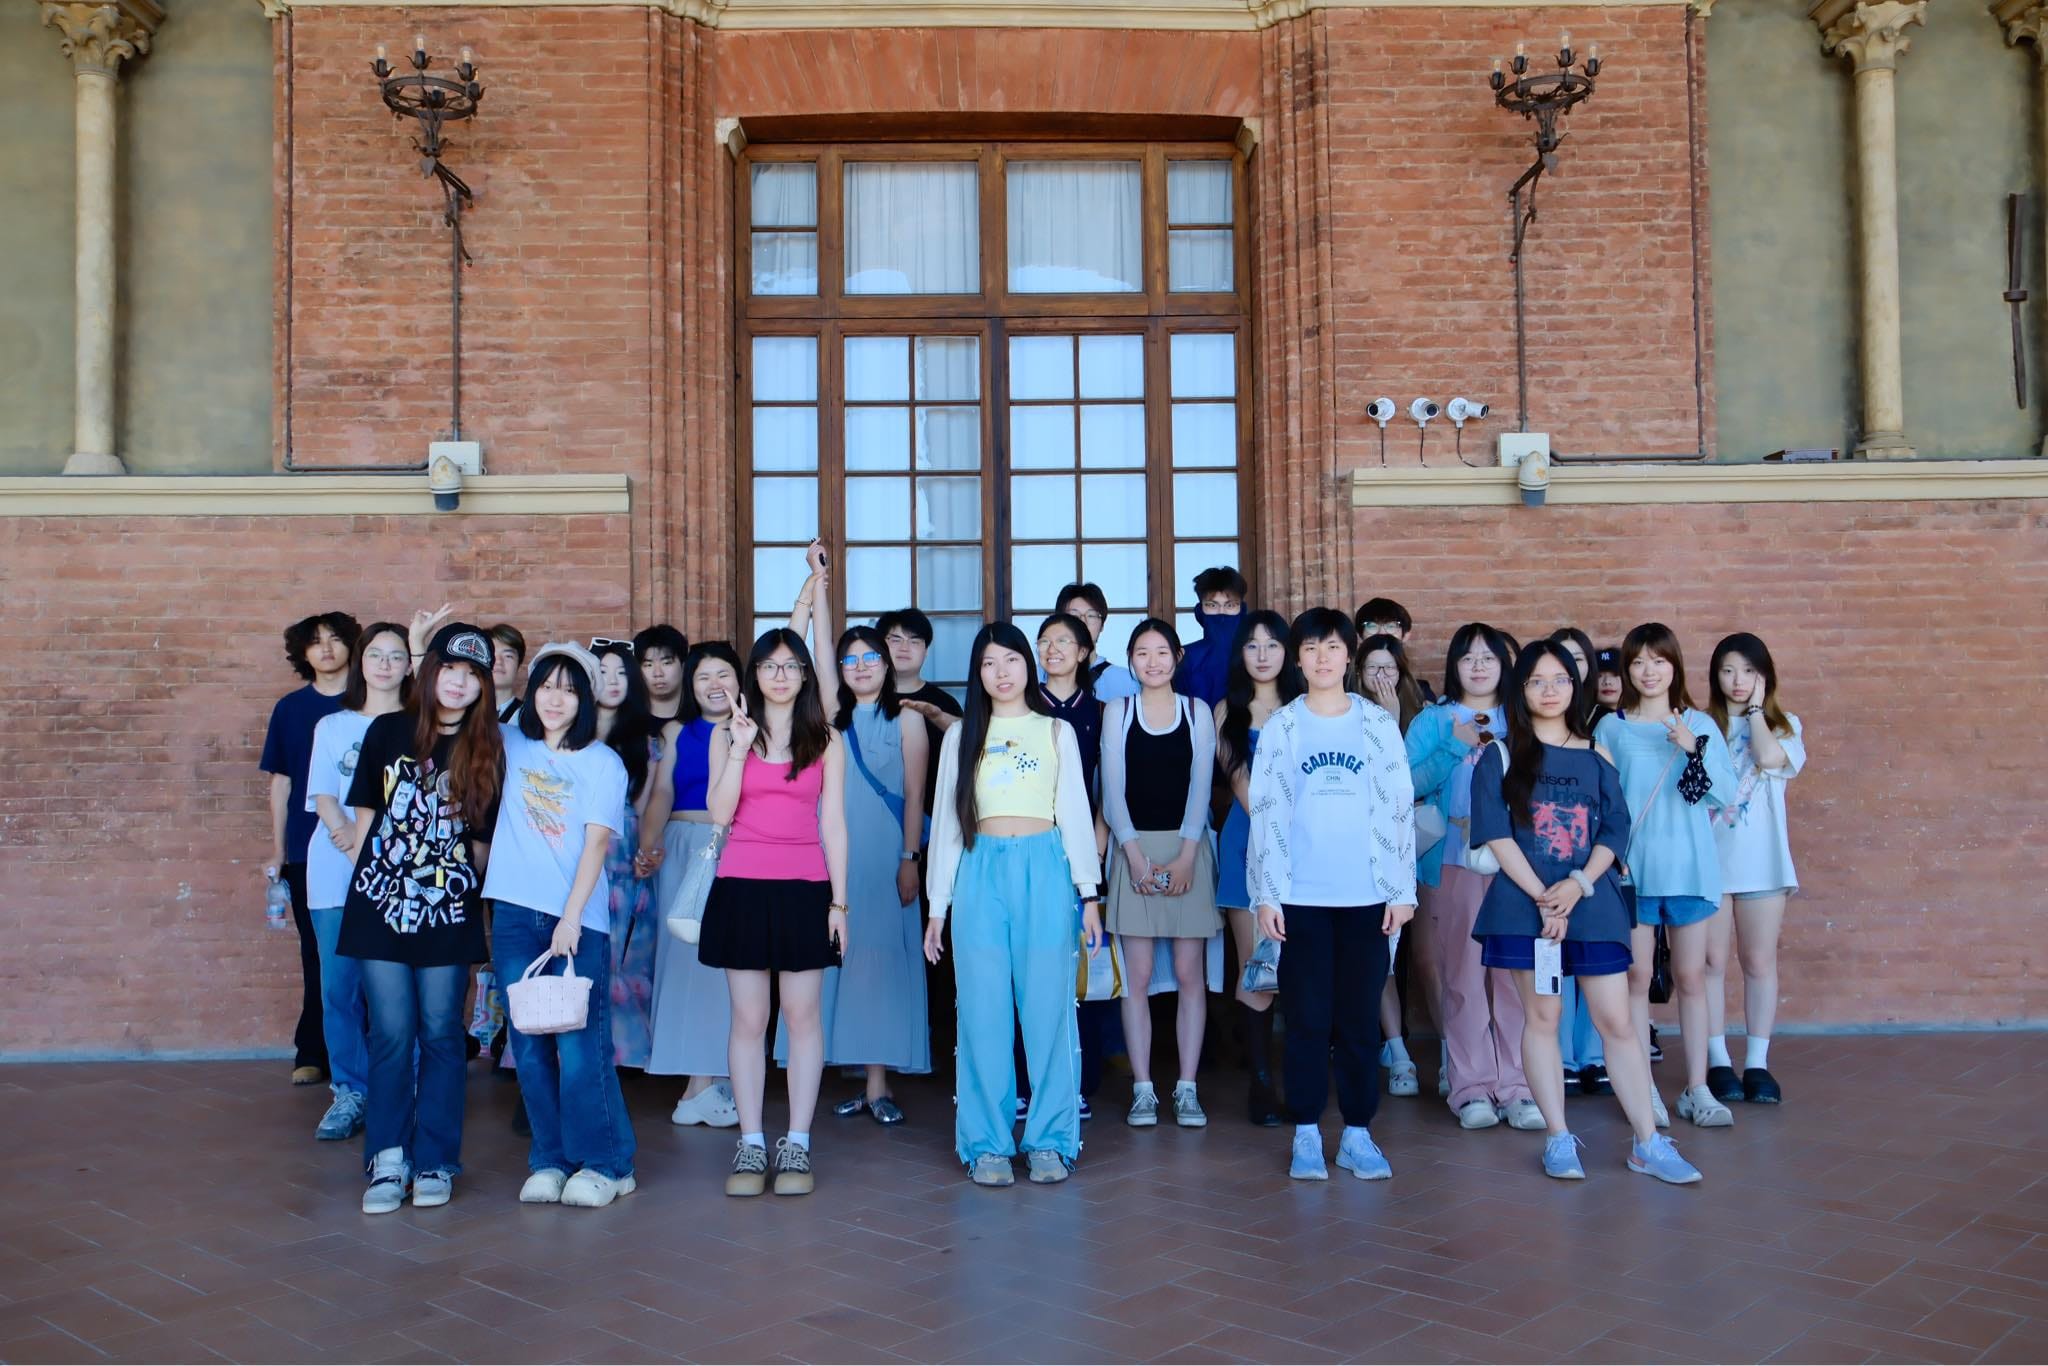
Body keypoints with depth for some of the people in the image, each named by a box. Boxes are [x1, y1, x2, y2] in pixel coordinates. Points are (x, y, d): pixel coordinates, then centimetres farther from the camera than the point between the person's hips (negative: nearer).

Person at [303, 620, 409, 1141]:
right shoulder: (332, 727, 14)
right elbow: (324, 800, 5)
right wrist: (358, 850, -12)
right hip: (336, 875, 2)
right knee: (339, 987, 2)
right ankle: (350, 1093, 13)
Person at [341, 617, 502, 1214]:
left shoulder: (486, 751, 2)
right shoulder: (387, 732, 4)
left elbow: (483, 839, 5)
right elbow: (365, 816, 9)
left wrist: (473, 890, 4)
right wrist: (368, 880, 7)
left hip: (449, 915, 0)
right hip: (381, 908, 0)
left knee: (440, 1035, 4)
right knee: (391, 1034, 2)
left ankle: (434, 1163, 13)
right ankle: (388, 1161, 11)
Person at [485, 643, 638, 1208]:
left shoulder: (603, 762, 0)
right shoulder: (511, 746, 11)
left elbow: (596, 843, -6)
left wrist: (571, 919, -13)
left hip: (579, 917, -3)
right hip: (515, 913, 3)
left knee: (580, 1045, -5)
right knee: (529, 1045, 6)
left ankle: (604, 1163, 6)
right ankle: (550, 1160, 16)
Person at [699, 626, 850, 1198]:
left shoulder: (825, 739, 8)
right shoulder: (728, 734, 8)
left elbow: (833, 824, 6)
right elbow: (720, 813, -3)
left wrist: (839, 901, 1)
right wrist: (740, 748, -11)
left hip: (805, 888, 0)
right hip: (742, 887, 0)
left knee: (803, 1016, 2)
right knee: (748, 1019, 3)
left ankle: (797, 1145, 9)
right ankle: (751, 1145, 10)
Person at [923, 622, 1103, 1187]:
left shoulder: (1057, 732, 10)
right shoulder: (961, 736, 12)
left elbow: (1075, 813, 7)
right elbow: (946, 820, 11)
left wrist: (1088, 894, 0)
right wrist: (937, 904, 7)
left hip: (1045, 870, -1)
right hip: (980, 873, 1)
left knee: (1048, 1007, -1)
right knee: (984, 1012, 0)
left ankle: (1050, 1140, 8)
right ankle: (987, 1144, 8)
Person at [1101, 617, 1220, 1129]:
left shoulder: (1198, 712, 7)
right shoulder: (1117, 711, 6)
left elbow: (1201, 786, 1)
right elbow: (1113, 788, 2)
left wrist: (1185, 856, -10)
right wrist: (1134, 853, -9)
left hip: (1187, 848, 0)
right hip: (1133, 847, 0)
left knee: (1189, 973, 0)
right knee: (1138, 975, -1)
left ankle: (1187, 1088, 7)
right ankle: (1142, 1089, 5)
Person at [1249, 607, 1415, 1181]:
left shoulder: (1378, 724, 5)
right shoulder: (1280, 726, 3)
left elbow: (1398, 808, 5)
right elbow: (1266, 812, 2)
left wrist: (1402, 888, 0)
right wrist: (1267, 893, -3)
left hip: (1366, 895, 1)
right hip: (1301, 895, -1)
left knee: (1360, 1017, 5)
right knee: (1307, 1017, 3)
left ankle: (1357, 1133, 16)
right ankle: (1306, 1134, 13)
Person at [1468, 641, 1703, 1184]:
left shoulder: (1596, 756, 11)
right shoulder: (1500, 756, 4)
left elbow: (1616, 830, 5)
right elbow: (1495, 833, -5)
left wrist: (1578, 885, -11)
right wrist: (1542, 898, -12)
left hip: (1592, 900, 2)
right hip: (1524, 900, -1)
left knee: (1617, 1020, -1)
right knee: (1542, 1016, 3)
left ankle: (1648, 1143, 5)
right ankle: (1558, 1139, 11)